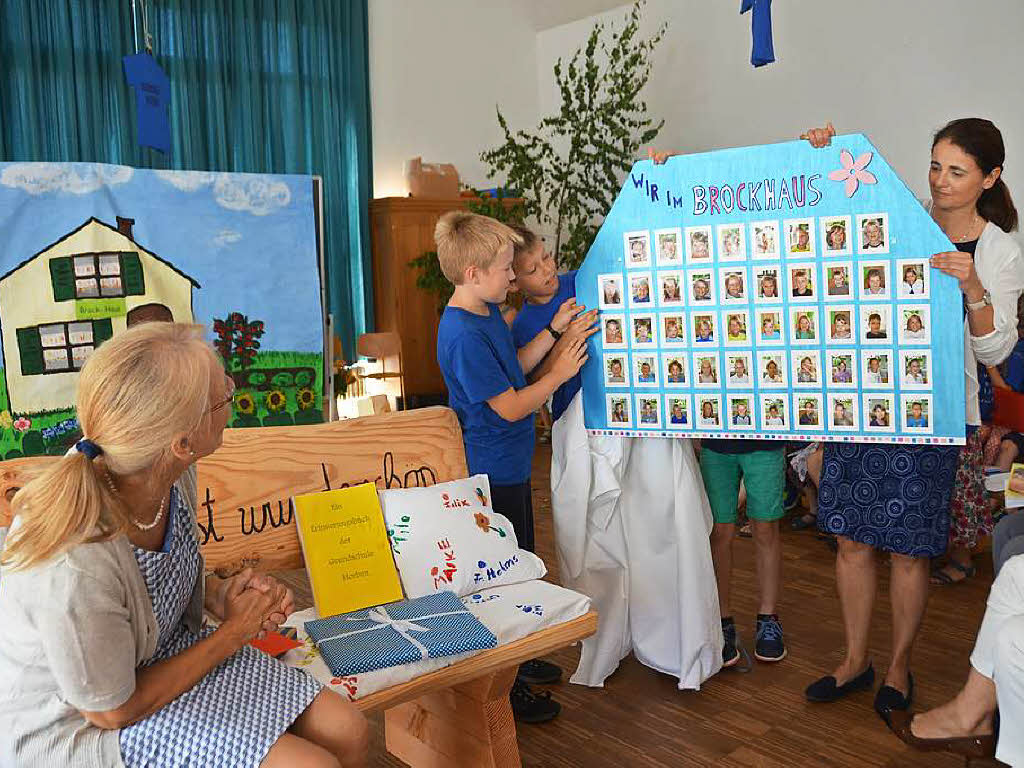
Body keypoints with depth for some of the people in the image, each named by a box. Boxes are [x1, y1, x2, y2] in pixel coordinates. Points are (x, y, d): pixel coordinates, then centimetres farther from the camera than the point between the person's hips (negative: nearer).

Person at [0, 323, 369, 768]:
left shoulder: (170, 474, -15)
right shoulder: (74, 568, -38)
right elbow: (113, 711, -20)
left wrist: (219, 595, -11)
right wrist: (235, 631, -13)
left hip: (167, 648, 7)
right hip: (82, 725, -7)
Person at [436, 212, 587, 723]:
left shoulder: (488, 314, 5)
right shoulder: (463, 334, -26)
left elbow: (514, 366, 15)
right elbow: (510, 407, -23)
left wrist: (553, 330, 6)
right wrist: (559, 374, -12)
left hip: (509, 466, 10)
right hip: (491, 475, -10)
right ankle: (501, 688, 19)